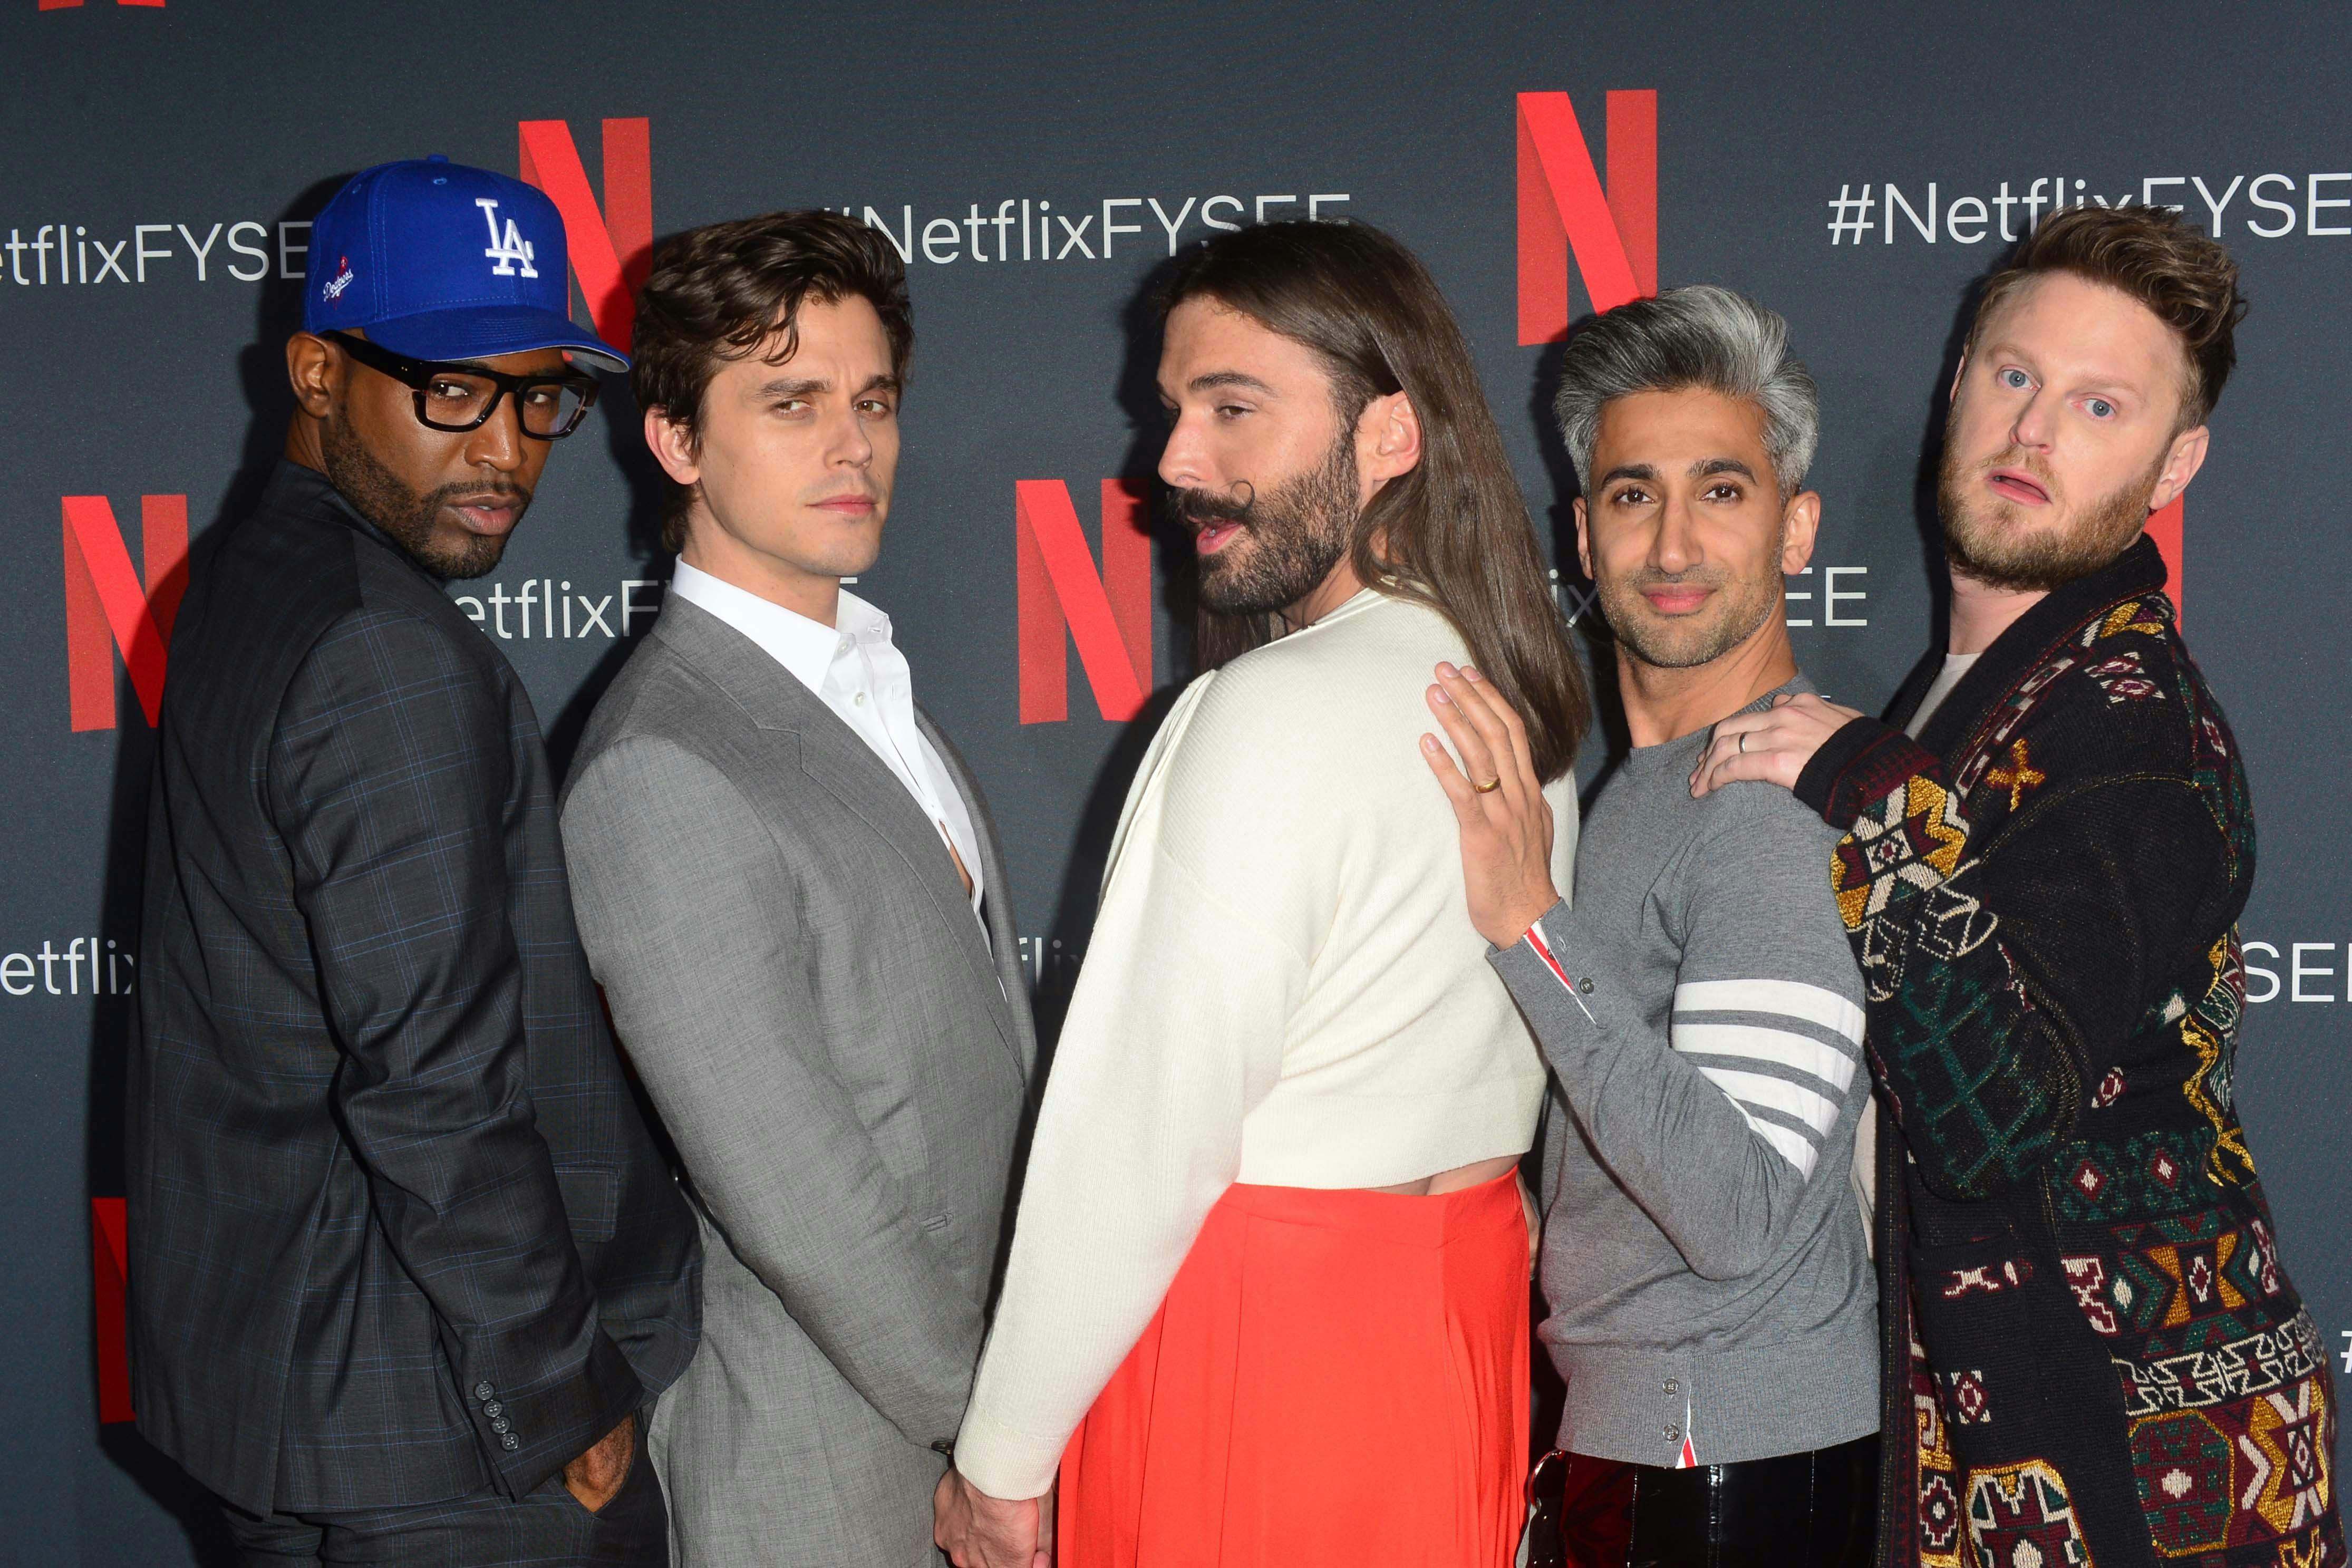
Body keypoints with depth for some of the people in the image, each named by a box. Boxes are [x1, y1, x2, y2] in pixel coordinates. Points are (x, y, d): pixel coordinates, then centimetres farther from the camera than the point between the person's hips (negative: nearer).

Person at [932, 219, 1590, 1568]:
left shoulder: (1279, 712, -20)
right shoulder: (1514, 690, 6)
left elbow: (1142, 1142, -20)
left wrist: (1004, 1457, -11)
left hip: (1248, 1343, -8)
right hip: (1464, 1297, 8)